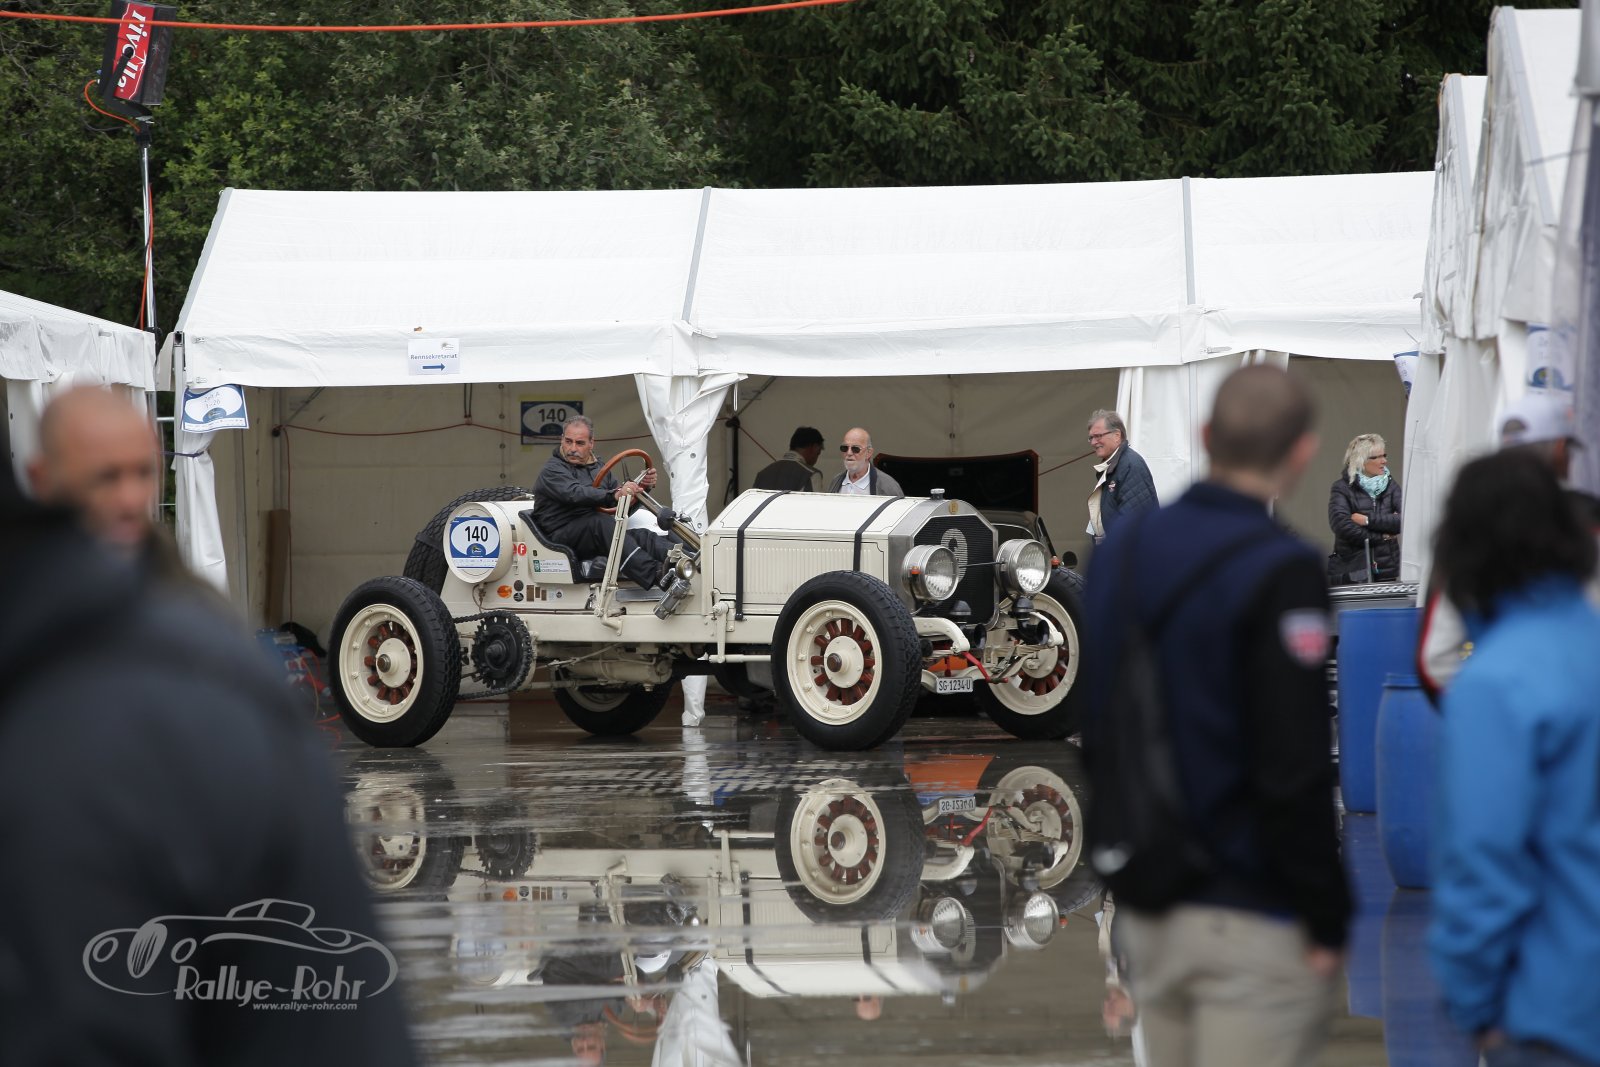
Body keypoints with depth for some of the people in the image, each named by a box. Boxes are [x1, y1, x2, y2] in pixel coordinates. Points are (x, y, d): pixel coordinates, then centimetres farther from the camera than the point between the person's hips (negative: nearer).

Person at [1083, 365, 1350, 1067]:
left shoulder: (1120, 552, 8)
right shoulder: (1280, 573, -16)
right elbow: (1294, 767, -20)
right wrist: (1327, 918, -12)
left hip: (1147, 913, 7)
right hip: (1251, 923, -7)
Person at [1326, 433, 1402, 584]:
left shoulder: (1390, 485, 9)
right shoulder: (1342, 488, -1)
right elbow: (1341, 526, -17)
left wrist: (1369, 520, -14)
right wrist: (1381, 537, -10)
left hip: (1387, 571, 3)